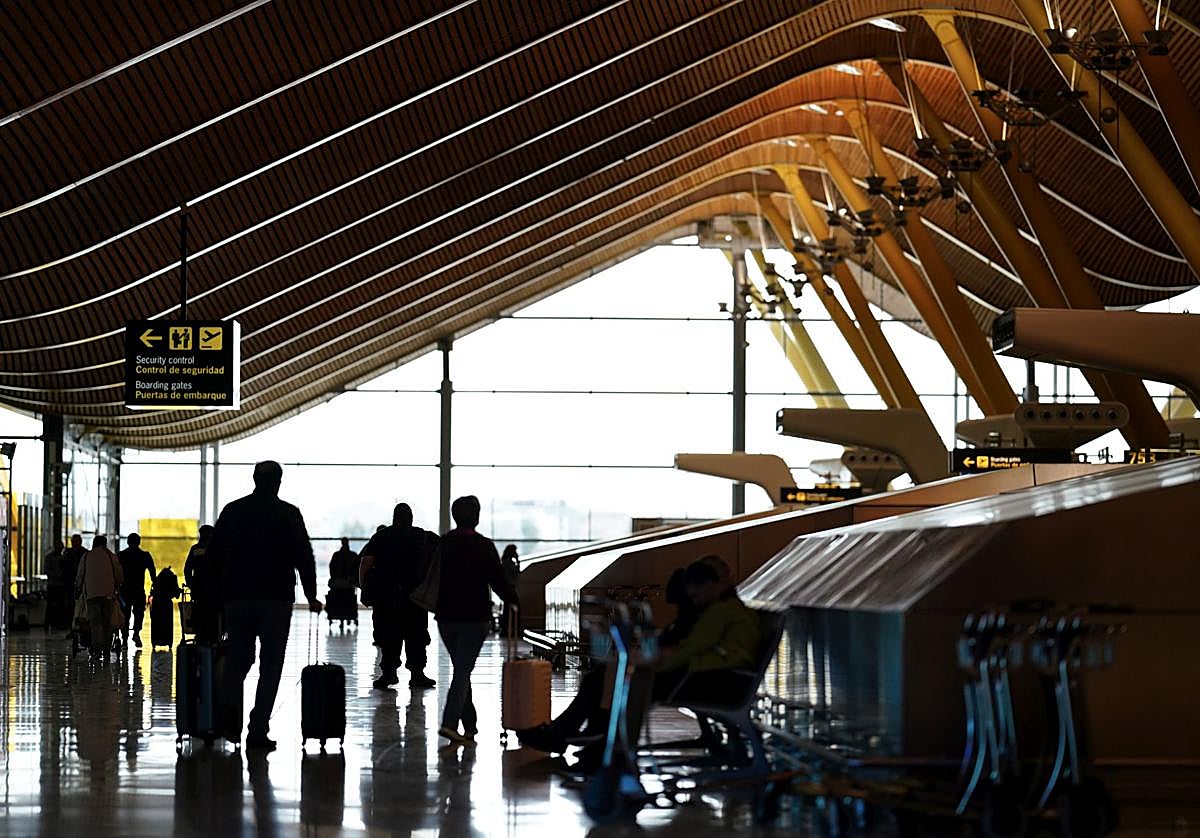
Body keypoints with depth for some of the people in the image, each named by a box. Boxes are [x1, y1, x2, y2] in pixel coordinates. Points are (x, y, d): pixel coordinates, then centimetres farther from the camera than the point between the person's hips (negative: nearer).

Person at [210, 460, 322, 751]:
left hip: (236, 596, 3)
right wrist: (311, 596, 6)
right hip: (276, 598, -3)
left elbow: (214, 553, 8)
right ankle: (258, 731, -4)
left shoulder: (232, 511, 6)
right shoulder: (288, 514, -2)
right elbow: (304, 557, -3)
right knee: (270, 664, 3)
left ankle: (229, 712, -10)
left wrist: (228, 584, 17)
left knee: (237, 657, 14)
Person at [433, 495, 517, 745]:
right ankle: (449, 722, -22)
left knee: (461, 669, 15)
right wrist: (513, 599, 8)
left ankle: (470, 726, 18)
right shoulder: (483, 546, -9)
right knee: (463, 670, -7)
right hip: (474, 617, -4)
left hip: (446, 616, 5)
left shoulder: (441, 544, 5)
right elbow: (498, 580, -8)